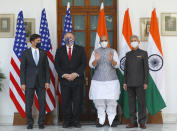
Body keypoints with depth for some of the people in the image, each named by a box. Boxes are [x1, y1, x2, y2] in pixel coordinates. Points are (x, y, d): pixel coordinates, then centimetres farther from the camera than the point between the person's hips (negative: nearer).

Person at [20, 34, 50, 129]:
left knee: (42, 103, 0)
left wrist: (47, 81, -1)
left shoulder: (43, 53, 8)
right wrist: (23, 83, -6)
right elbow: (22, 69, 1)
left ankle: (41, 123, 11)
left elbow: (46, 68, 8)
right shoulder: (25, 53, 3)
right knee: (28, 104, 1)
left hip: (41, 82, 2)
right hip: (29, 82, -1)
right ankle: (30, 123, 13)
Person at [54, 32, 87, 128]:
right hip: (64, 80, 1)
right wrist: (64, 75, -9)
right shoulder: (60, 50, 11)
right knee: (65, 102, 0)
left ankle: (76, 121, 7)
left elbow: (84, 64, 1)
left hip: (77, 80, 0)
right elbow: (57, 65, 5)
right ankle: (67, 121, 7)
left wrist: (76, 74, -11)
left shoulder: (80, 49, 9)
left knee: (77, 102, -1)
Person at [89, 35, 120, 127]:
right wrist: (96, 60, -25)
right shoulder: (95, 52, 9)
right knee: (99, 102, -2)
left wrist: (111, 60, -26)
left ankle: (111, 121, 3)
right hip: (98, 81, 1)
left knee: (112, 101, -4)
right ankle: (101, 121, 6)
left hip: (111, 80, 0)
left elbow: (117, 65, -4)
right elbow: (91, 65, -2)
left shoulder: (113, 51, 7)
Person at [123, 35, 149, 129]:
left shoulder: (143, 53, 0)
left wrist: (145, 82, -10)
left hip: (139, 82, -4)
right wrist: (125, 82, 6)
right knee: (131, 102, 4)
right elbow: (126, 69, 13)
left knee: (141, 102, -4)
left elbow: (146, 68, -4)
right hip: (130, 82, 4)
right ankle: (133, 122, 9)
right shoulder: (128, 54, 12)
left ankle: (142, 122, 2)